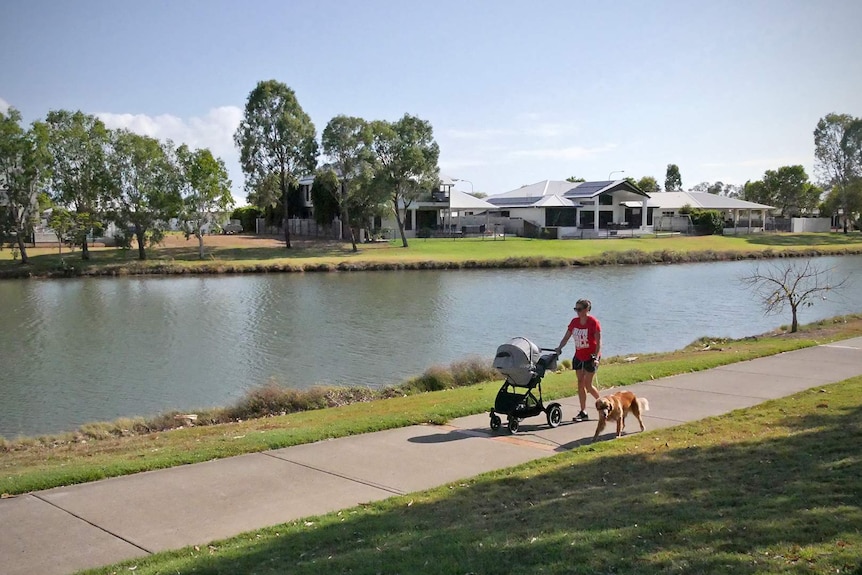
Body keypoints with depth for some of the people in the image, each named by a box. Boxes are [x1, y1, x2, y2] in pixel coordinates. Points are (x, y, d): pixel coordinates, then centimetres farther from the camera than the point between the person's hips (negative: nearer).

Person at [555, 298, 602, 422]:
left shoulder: (593, 322, -14)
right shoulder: (574, 322, 3)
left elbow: (598, 342, -15)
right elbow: (566, 337, 6)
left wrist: (596, 357, -24)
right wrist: (559, 349, -9)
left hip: (590, 357, -6)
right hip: (578, 356, 6)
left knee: (587, 385, -7)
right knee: (580, 383, 5)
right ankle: (583, 412, 10)